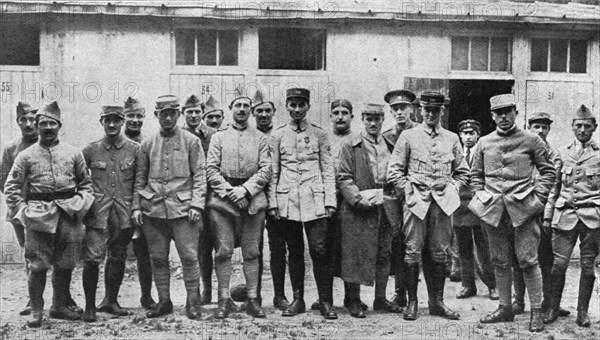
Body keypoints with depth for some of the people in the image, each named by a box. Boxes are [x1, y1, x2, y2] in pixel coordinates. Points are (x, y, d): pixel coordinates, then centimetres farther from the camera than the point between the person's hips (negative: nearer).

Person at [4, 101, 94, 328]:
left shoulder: (73, 153, 10)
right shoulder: (26, 156, 5)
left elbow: (85, 182, 15)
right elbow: (11, 187, 4)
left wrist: (82, 204, 2)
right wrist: (22, 210, -5)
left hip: (69, 215, 2)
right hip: (38, 216, -2)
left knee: (65, 264, 8)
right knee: (38, 266, -3)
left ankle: (60, 306, 22)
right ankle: (36, 310, 8)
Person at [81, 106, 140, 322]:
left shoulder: (134, 149, 3)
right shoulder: (90, 150, 3)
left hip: (124, 214, 2)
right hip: (97, 214, -1)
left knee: (117, 258, 12)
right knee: (92, 259, -9)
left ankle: (110, 301, 27)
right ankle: (89, 306, 3)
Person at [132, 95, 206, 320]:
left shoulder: (191, 142, 4)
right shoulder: (147, 144, 11)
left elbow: (199, 176, 1)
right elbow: (140, 178, 13)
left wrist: (196, 205, -9)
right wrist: (136, 206, 4)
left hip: (182, 208, -2)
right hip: (153, 208, 3)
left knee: (189, 256, -4)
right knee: (158, 258, 7)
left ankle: (192, 302, 8)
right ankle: (164, 301, 18)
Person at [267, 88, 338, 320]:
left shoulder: (319, 134, 7)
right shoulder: (277, 135, 9)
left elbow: (328, 170, 6)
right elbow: (273, 172, 8)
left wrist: (330, 200, -2)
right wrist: (272, 202, 2)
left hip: (315, 200, -1)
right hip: (287, 201, 1)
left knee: (319, 250, -6)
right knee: (294, 251, 7)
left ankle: (326, 301, 2)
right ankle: (298, 299, 16)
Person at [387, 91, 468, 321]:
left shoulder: (452, 139, 12)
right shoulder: (408, 137, 3)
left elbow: (462, 172, 17)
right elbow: (394, 172, 1)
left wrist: (451, 189, 3)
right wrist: (409, 192, -4)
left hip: (443, 202, 3)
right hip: (416, 201, -3)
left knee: (440, 253, 6)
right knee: (413, 252, -2)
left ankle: (437, 302, 14)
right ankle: (412, 302, 6)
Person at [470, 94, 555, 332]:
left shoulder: (531, 140, 2)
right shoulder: (484, 143, 10)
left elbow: (548, 171, 6)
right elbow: (475, 174, 18)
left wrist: (538, 196, -4)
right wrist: (479, 195, 6)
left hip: (523, 208, -3)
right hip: (494, 210, 3)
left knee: (528, 261, -3)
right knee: (500, 261, 10)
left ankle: (536, 312, 6)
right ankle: (505, 308, 21)